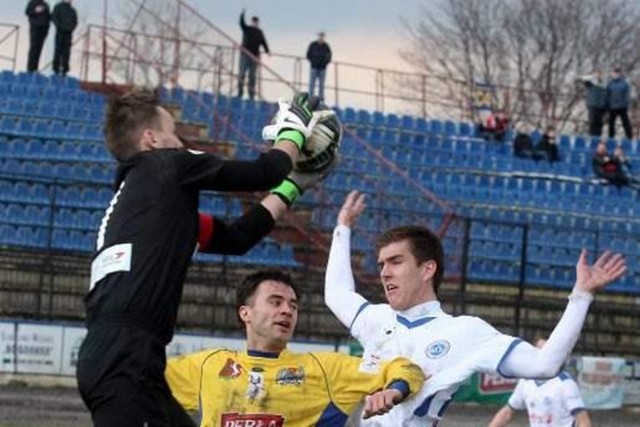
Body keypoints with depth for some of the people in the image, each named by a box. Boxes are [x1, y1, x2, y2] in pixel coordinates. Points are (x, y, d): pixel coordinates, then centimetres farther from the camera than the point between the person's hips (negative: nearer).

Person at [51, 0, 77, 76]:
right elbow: (54, 17, -3)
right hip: (60, 32, -4)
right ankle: (56, 68, -7)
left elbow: (75, 21, 18)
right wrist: (59, 26, -14)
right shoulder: (58, 7, 6)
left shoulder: (72, 10, 17)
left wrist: (71, 28, -1)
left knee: (66, 52, -1)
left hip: (68, 33, 4)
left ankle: (64, 69, -2)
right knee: (58, 49, -7)